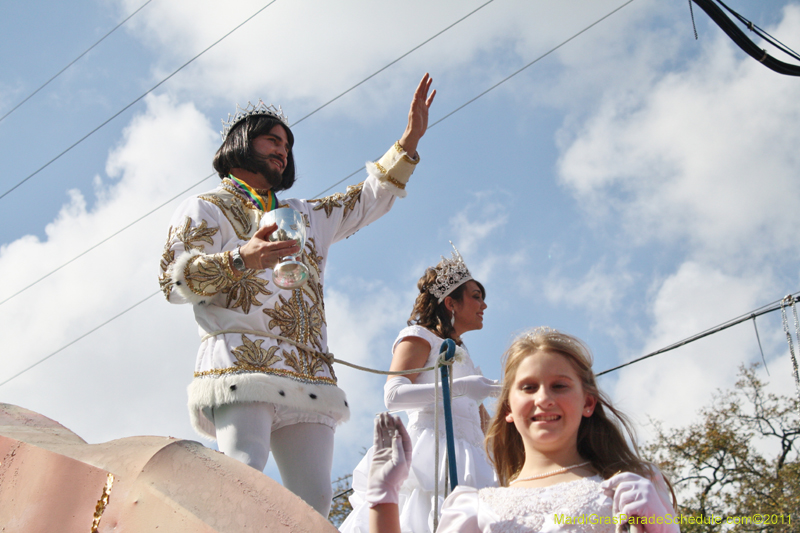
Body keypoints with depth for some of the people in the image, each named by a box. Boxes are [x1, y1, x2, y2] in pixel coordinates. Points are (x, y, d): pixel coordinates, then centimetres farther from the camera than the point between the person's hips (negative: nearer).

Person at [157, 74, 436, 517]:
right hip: (241, 363, -6)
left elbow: (367, 200, 39)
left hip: (308, 376, 6)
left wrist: (410, 139, 31)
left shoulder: (307, 216, 35)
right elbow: (173, 279, 3)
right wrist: (239, 259, -15)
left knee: (313, 504, -8)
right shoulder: (204, 209, 16)